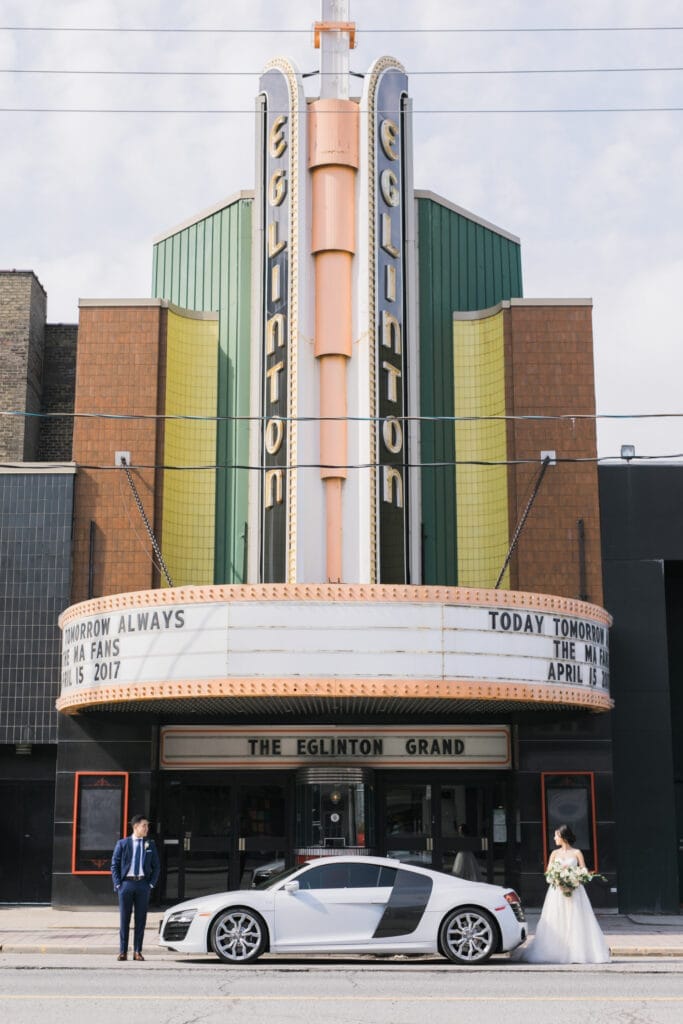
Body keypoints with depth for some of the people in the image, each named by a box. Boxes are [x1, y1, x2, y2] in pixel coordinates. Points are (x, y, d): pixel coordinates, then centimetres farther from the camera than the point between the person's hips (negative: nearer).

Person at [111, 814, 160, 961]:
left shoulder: (150, 845, 9)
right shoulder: (122, 844, 3)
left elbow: (156, 866, 12)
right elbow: (115, 865, 3)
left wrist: (151, 883, 1)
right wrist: (118, 884, -5)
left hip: (143, 884, 2)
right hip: (126, 883, -2)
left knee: (141, 919, 2)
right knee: (124, 919, 2)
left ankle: (138, 952, 8)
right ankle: (123, 952, 8)